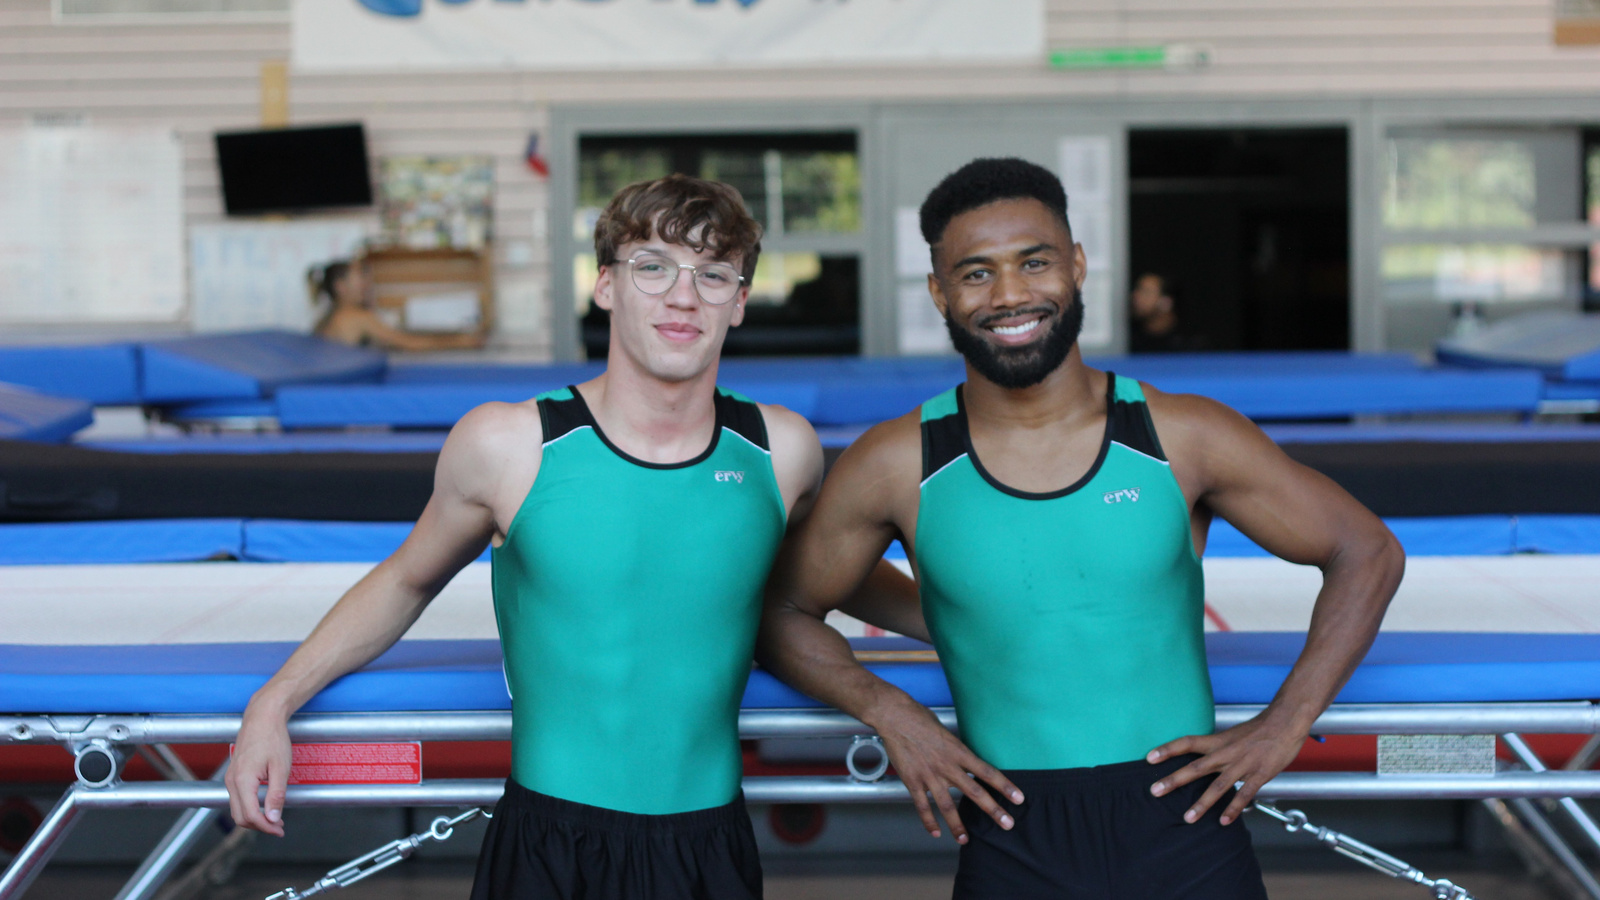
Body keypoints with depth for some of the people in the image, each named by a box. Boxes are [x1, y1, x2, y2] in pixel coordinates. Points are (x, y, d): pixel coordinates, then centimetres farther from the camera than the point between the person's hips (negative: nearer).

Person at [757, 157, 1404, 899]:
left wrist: (1284, 726, -1)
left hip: (1187, 836, 0)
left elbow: (1368, 554, 7)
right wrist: (889, 713, -7)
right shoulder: (896, 468, -1)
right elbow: (779, 613, 9)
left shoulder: (1182, 439, -1)